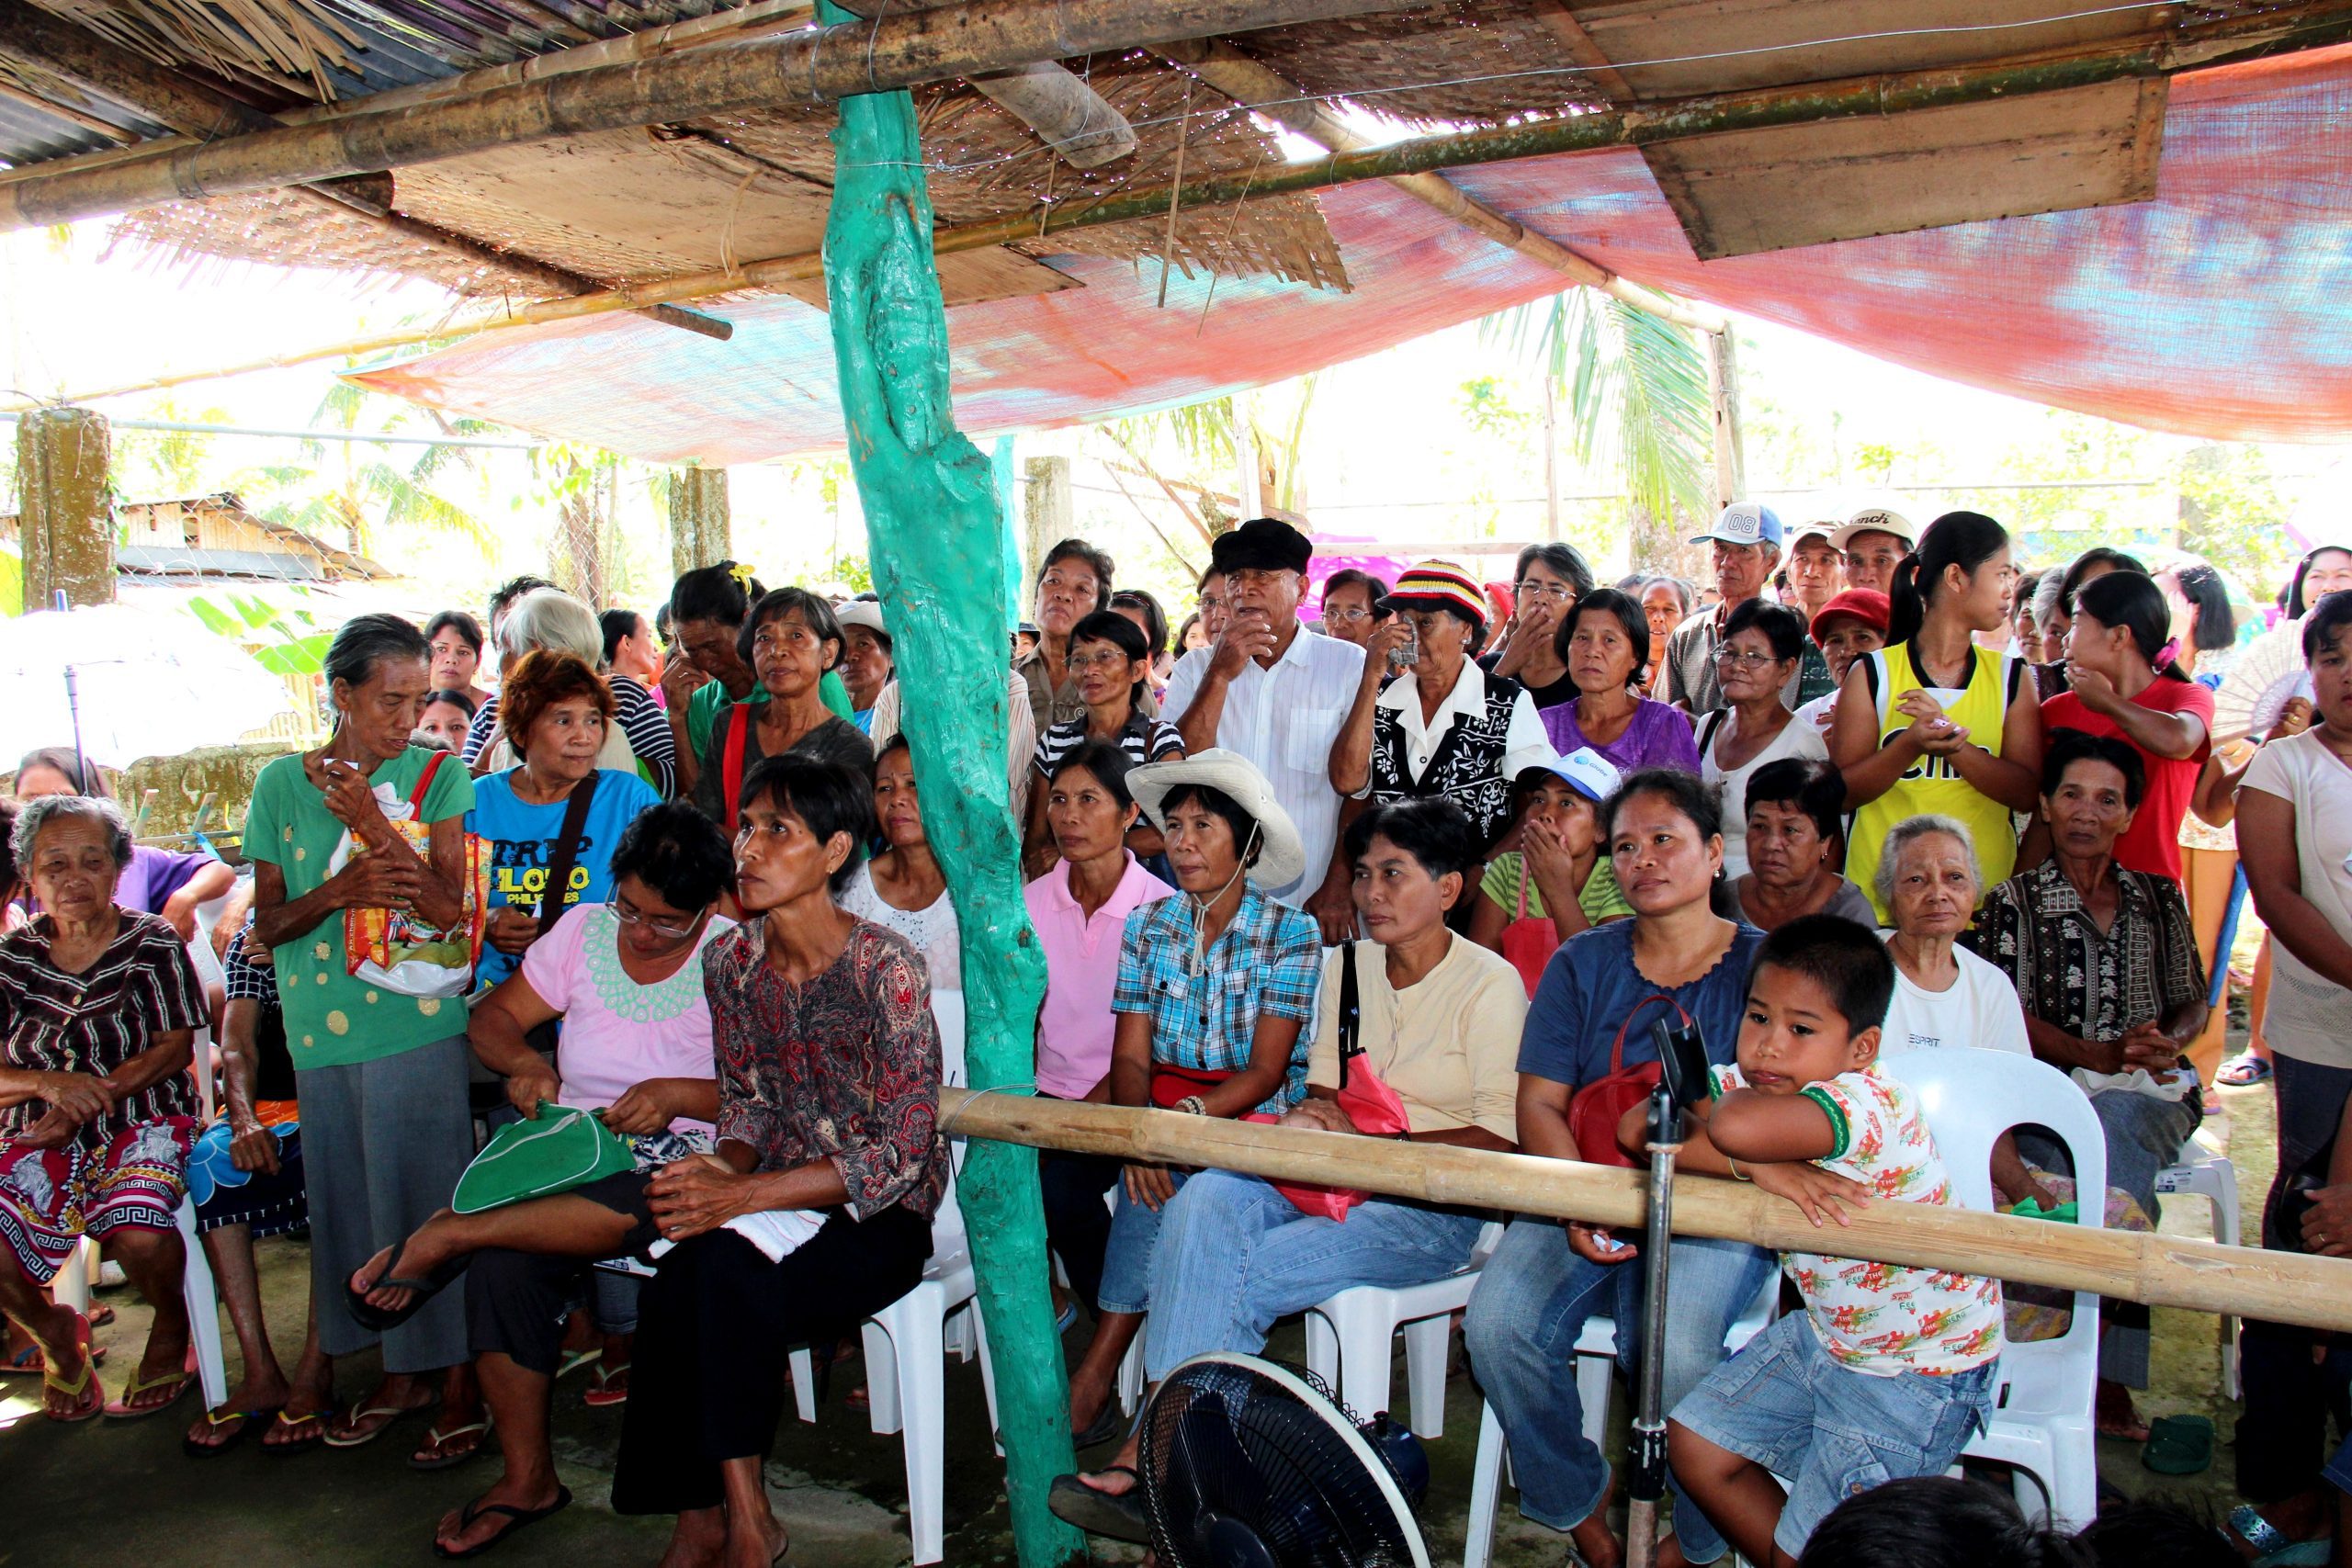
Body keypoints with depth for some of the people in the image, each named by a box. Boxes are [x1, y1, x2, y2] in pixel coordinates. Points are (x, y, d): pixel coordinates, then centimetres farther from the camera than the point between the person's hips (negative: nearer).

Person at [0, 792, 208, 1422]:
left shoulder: (153, 944, 1)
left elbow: (174, 1048, -5)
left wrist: (88, 1099, -17)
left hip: (142, 1123, -3)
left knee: (139, 1238, -31)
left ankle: (171, 1324, 5)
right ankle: (55, 1334, 12)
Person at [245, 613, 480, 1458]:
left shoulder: (438, 775, -1)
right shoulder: (282, 783, 7)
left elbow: (451, 905, -10)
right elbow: (268, 924, 5)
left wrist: (373, 823, -18)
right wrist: (341, 888, -14)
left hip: (420, 1023, -4)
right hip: (321, 1032, 4)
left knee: (431, 1197, 0)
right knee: (350, 1200, 12)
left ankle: (458, 1373, 13)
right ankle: (398, 1370, 26)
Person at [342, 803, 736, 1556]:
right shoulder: (584, 931, 9)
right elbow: (494, 1016, 12)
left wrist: (677, 1094, -23)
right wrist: (522, 1061, -9)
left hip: (681, 1163, -3)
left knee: (656, 1204, -40)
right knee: (505, 1259, -26)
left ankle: (449, 1235, -21)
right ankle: (526, 1479, -10)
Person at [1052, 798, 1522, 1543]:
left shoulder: (1490, 984, -5)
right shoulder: (1345, 967, 13)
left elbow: (1498, 1139, -10)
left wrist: (1367, 1141, -18)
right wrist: (1306, 1118, -8)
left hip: (1432, 1208, -5)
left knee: (1237, 1276, -27)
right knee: (1204, 1197, -27)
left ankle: (1153, 1455, -15)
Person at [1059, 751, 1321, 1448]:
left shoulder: (1291, 934, -3)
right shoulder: (1146, 927, 7)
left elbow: (1265, 1070, -10)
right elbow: (1129, 1056, 1)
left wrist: (1191, 1113, -27)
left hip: (1254, 1120, -2)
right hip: (1162, 1111, 3)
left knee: (1168, 1178, -30)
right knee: (1155, 1172, -30)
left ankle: (1095, 1380, -23)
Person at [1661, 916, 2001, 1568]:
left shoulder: (1871, 1103, -34)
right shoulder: (1751, 1086, -10)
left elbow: (1737, 1128, -53)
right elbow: (1636, 1129, -19)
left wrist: (1722, 1103, -28)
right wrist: (1761, 1167, -30)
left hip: (1919, 1370, -7)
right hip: (1827, 1333, 8)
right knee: (1694, 1443, 10)